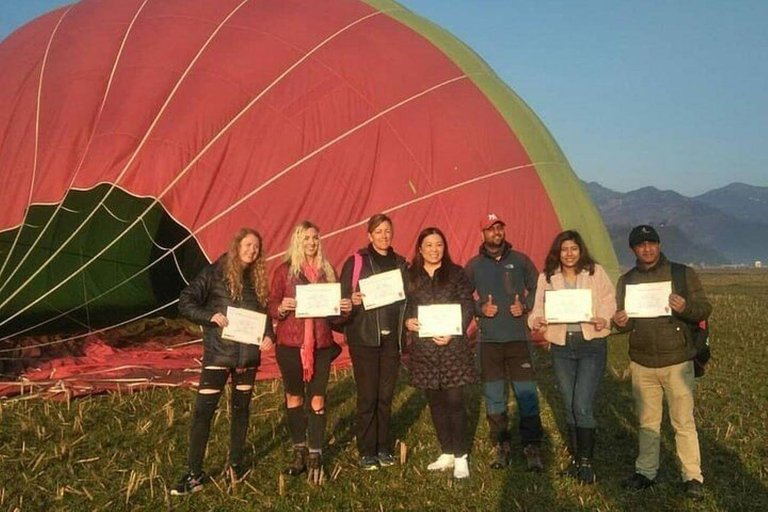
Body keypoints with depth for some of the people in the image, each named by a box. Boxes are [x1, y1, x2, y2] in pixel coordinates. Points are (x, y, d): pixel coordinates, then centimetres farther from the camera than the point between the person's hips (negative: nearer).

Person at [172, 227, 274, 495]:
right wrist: (211, 316, -22)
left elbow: (265, 312, 12)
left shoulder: (257, 278, 9)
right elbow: (185, 302, -8)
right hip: (218, 352, -4)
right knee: (203, 410, -5)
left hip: (248, 353, 5)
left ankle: (236, 463, 28)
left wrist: (269, 335, -6)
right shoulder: (214, 273, -4)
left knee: (241, 407, 13)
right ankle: (194, 473, 5)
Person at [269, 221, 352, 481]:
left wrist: (344, 308, -8)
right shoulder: (284, 271, 0)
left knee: (317, 398, 3)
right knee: (294, 396, 9)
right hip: (290, 343, -1)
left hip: (321, 344, 1)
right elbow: (271, 307, -1)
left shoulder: (328, 271, 8)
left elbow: (334, 309, 13)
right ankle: (299, 451, 24)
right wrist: (281, 308, -22)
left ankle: (315, 455, 12)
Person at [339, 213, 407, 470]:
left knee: (386, 396, 8)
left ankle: (384, 448, 21)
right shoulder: (356, 262, 0)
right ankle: (367, 452, 10)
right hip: (364, 337, -3)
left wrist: (408, 320, 2)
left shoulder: (400, 263, 12)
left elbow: (407, 299, 17)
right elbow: (343, 296, -2)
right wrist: (353, 300, -22)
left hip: (391, 337, 4)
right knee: (367, 396, -2)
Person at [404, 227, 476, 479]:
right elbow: (403, 307, 9)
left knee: (454, 400, -2)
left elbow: (468, 307, -3)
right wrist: (407, 321, -13)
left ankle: (460, 456, 10)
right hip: (423, 349, 3)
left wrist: (452, 333, -15)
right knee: (435, 402, 10)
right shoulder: (410, 276, 8)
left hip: (453, 347, -3)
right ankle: (446, 453, 23)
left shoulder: (456, 273, 1)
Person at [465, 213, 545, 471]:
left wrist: (525, 306, -7)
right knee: (494, 397, 7)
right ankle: (502, 447, 20)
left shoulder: (520, 260, 3)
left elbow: (538, 289, 10)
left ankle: (532, 448, 7)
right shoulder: (474, 265, 4)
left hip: (518, 337, -1)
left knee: (527, 394, -4)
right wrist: (480, 308, -8)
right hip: (489, 340, 1)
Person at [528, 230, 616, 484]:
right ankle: (575, 457, 26)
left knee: (582, 407, -11)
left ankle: (586, 461, 4)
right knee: (570, 407, 11)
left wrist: (604, 319, -17)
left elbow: (609, 300, 3)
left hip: (591, 345, -3)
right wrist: (536, 320, -17)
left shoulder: (596, 272, 3)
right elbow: (539, 306, 5)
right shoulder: (547, 277, 7)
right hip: (561, 346, 3)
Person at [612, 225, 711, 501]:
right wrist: (620, 322, -13)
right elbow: (623, 321, 12)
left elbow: (704, 309, -4)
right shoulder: (627, 280, 7)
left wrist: (686, 308, -26)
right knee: (647, 422, 13)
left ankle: (693, 477, 12)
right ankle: (646, 472, 25)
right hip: (642, 364, 3)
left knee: (684, 423, 0)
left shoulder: (683, 274, -2)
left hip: (677, 362, -3)